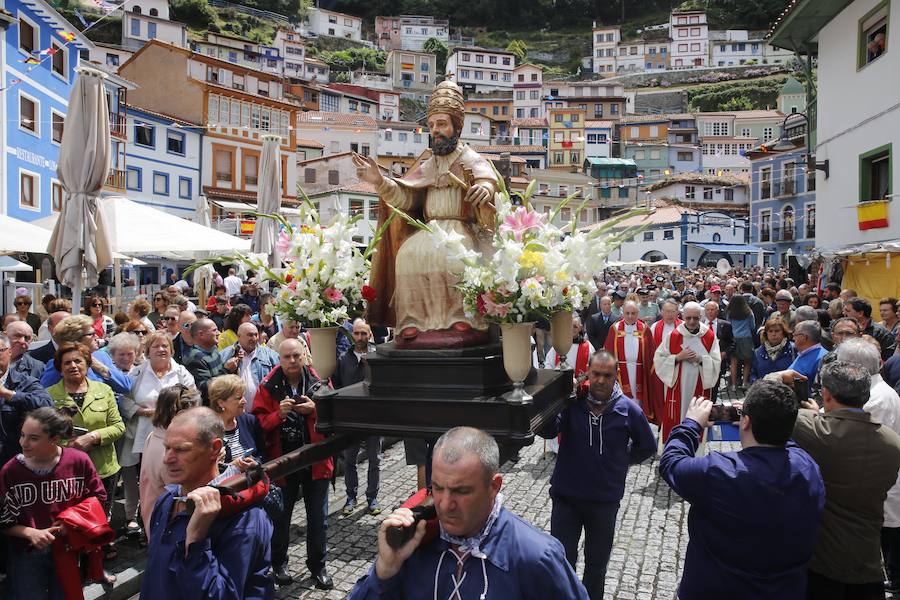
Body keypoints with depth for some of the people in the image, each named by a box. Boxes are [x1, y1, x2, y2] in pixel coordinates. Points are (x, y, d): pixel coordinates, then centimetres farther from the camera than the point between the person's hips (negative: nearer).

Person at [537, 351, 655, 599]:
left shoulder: (628, 409, -9)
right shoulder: (571, 401, -12)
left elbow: (647, 447, 7)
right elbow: (546, 431, -27)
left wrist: (622, 461, 3)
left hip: (605, 501, 1)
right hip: (566, 497, -1)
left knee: (597, 562, 20)